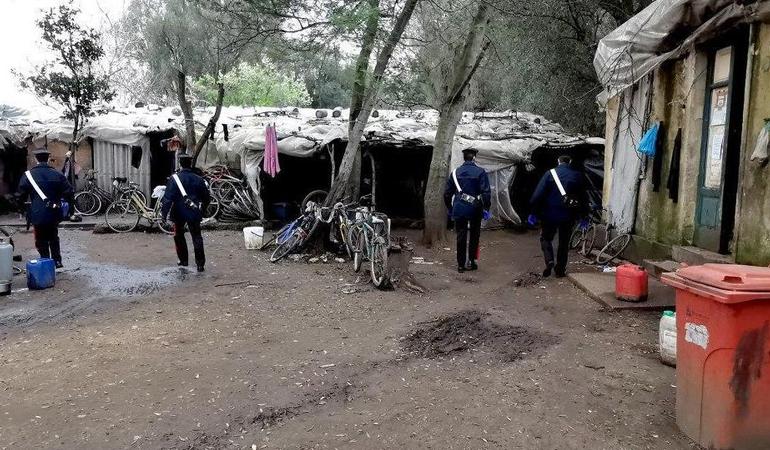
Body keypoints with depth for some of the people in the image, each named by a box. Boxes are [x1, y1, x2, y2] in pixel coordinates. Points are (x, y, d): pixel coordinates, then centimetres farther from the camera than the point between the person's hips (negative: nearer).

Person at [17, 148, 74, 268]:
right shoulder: (57, 174, -3)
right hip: (54, 214, 3)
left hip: (37, 215, -2)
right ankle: (57, 261, 19)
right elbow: (69, 192, -5)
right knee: (53, 237, 20)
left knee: (41, 241, 7)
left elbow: (21, 194, -5)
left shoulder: (28, 175, -8)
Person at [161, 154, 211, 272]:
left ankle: (183, 260, 22)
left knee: (179, 236, 17)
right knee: (197, 238, 4)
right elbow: (207, 198, 8)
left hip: (179, 213, -1)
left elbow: (168, 198, -14)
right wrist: (201, 210, 23)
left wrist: (164, 213, -10)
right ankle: (200, 264, -2)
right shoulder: (198, 179, 0)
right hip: (194, 213, 2)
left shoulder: (174, 178, -8)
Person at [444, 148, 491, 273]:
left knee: (461, 236, 7)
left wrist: (450, 208, 18)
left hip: (459, 209, 2)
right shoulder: (480, 172, -5)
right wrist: (486, 208, -1)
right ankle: (471, 262, 15)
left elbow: (447, 193, 8)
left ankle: (461, 265, 9)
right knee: (474, 236, 11)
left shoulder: (455, 172, 4)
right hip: (475, 210, -2)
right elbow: (486, 192, -10)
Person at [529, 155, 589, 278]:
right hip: (569, 217, 2)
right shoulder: (578, 176, 4)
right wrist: (584, 216, 17)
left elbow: (538, 195, -10)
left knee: (546, 238, 14)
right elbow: (584, 198, 9)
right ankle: (560, 269, 16)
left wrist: (534, 213, -4)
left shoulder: (550, 174, -5)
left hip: (551, 215, -2)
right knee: (564, 242, 14)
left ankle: (549, 261, -7)